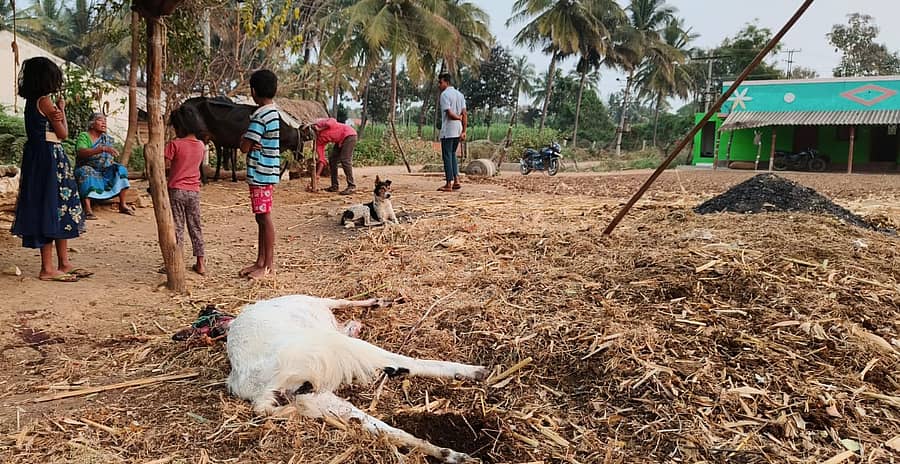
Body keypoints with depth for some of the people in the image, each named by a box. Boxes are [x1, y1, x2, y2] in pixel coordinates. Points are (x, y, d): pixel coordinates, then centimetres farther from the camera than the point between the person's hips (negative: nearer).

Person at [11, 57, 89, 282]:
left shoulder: (31, 102, 14)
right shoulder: (45, 101, -12)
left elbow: (46, 128, 8)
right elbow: (63, 134, -8)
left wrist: (55, 115, -10)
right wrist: (62, 110, 5)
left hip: (38, 158, 9)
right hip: (49, 158, -9)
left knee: (59, 210, 13)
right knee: (52, 209, -5)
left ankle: (64, 263, 19)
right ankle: (48, 269, 0)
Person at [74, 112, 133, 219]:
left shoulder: (108, 138, 9)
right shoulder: (83, 136, -9)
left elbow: (111, 158, 15)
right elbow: (81, 152, -30)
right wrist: (103, 148, -41)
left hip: (103, 172, 5)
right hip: (86, 169, -5)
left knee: (120, 169, -16)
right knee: (87, 172, -36)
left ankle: (122, 205, -18)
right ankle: (87, 209, -48)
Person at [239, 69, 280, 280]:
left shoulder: (260, 116, -18)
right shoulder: (273, 111, 12)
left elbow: (244, 147, -18)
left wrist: (244, 139, 2)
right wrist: (251, 142, -6)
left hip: (261, 174, -10)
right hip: (265, 172, 10)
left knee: (265, 218, -4)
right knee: (262, 218, 13)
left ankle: (269, 265, 3)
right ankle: (260, 261, 21)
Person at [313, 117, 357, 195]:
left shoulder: (319, 124, -12)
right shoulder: (318, 141, 5)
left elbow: (333, 122, -30)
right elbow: (321, 159, 3)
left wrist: (320, 129, -18)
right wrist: (317, 175, -2)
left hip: (349, 134, -9)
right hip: (340, 140, 9)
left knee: (345, 160, -18)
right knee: (332, 159, 6)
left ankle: (352, 187, -19)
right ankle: (335, 186, 12)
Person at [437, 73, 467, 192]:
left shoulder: (444, 95, -10)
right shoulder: (460, 94, 13)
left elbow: (449, 114, -17)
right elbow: (464, 114, 7)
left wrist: (459, 118, 2)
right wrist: (464, 131, 4)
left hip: (447, 131, -7)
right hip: (458, 130, 7)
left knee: (447, 156, -2)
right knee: (453, 154, 17)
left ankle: (449, 184, -2)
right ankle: (456, 180, 8)